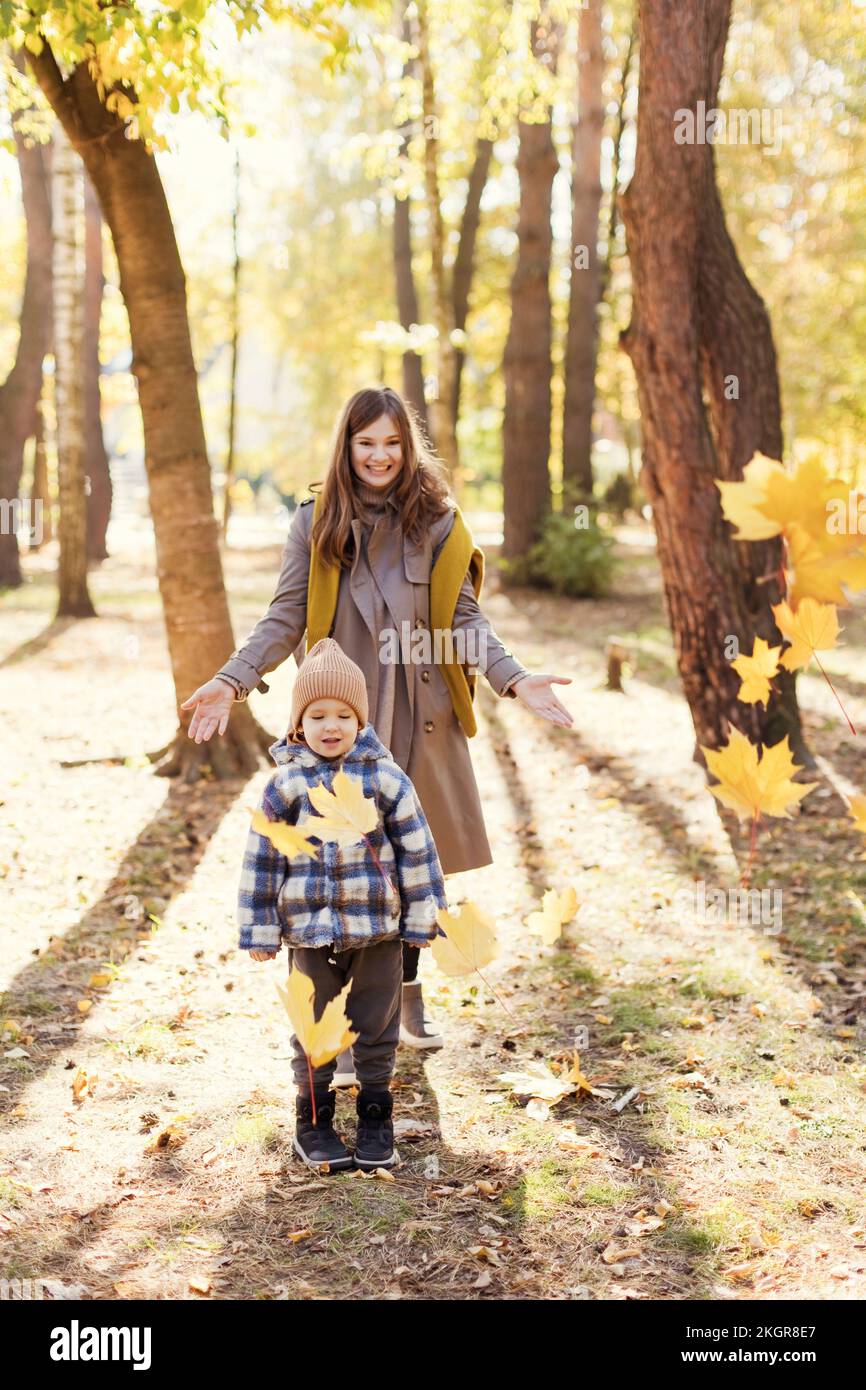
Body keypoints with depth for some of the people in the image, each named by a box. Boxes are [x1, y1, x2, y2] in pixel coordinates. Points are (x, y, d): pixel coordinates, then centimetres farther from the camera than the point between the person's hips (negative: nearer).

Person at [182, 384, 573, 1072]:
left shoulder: (436, 520, 5)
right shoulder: (316, 521, 2)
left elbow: (465, 616, 5)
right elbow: (287, 617, 2)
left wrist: (516, 678, -7)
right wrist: (232, 680, -10)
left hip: (422, 715, 2)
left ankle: (408, 996, 30)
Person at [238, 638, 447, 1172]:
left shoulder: (386, 778, -5)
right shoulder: (285, 786, -4)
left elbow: (417, 852, 0)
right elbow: (262, 860, 1)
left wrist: (423, 919, 0)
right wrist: (260, 930, 1)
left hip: (378, 930, 0)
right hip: (310, 932, 0)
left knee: (377, 1028, 10)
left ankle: (376, 1115, 26)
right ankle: (314, 1118, 26)